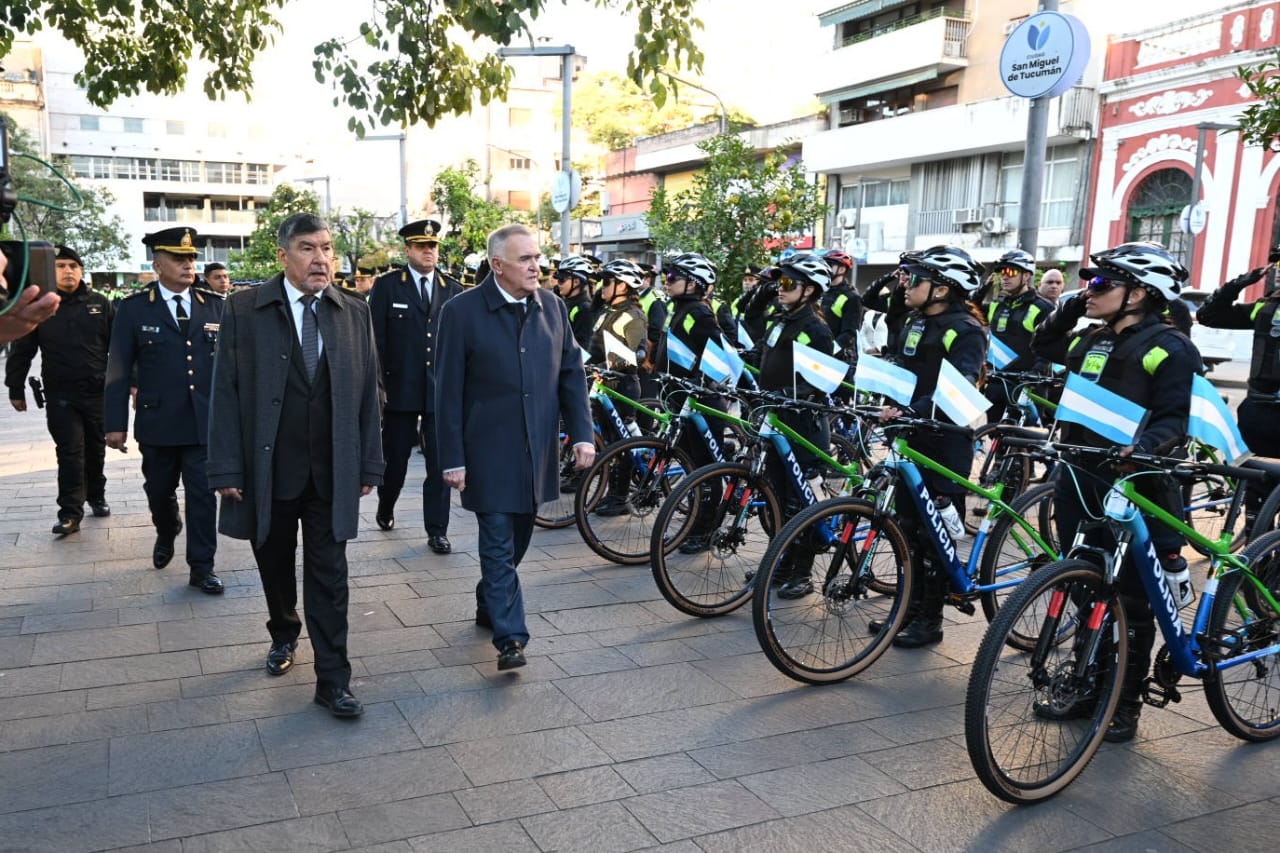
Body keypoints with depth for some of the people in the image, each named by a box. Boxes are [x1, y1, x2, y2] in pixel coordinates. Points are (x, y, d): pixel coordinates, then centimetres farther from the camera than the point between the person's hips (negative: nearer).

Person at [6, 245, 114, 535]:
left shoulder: (100, 304, 3)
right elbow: (21, 352, 4)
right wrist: (16, 389, 3)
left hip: (99, 391, 1)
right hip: (60, 395, -1)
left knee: (96, 449, 13)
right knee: (69, 453, -4)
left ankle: (96, 496, 31)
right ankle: (70, 512, -2)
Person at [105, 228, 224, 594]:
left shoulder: (215, 305, 4)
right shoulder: (134, 308, -1)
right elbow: (119, 370, -2)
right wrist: (115, 423, -6)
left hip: (205, 421, 0)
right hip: (157, 421, 0)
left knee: (203, 494, 1)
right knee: (159, 490, 17)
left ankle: (201, 567, 11)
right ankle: (166, 535, 47)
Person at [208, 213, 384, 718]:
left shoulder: (355, 314, 3)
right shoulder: (244, 310, -3)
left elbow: (367, 394, 4)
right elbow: (226, 393, -5)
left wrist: (369, 465, 2)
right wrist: (227, 469, -9)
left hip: (332, 473, 0)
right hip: (267, 469, 0)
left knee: (329, 578, 2)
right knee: (275, 566, 17)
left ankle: (333, 680, 10)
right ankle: (283, 635, 44)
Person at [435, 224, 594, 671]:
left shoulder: (552, 307, 4)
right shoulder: (462, 311, -9)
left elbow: (572, 373, 9)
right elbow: (449, 391, -8)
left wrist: (582, 433, 0)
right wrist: (452, 459, -9)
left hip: (537, 450, 5)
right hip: (489, 452, -4)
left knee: (516, 541, 16)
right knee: (498, 544, -3)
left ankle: (489, 605, 38)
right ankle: (510, 638, 3)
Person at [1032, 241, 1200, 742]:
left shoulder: (1171, 348, -8)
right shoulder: (1089, 341, 13)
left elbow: (1176, 419, -14)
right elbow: (1041, 346, 30)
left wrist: (1144, 445, -34)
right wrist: (1070, 307, 14)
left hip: (1135, 487, -7)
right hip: (1079, 481, 7)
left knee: (1133, 603, 4)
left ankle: (1126, 703, 17)